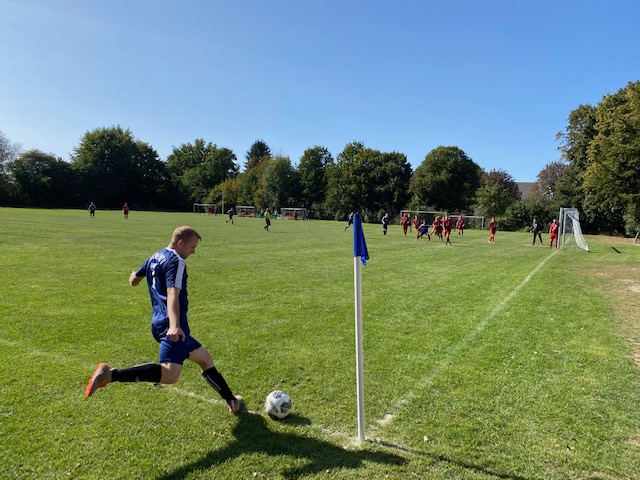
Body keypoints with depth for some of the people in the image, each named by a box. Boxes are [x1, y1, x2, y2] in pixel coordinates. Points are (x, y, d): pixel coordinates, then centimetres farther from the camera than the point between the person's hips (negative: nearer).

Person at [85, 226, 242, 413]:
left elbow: (133, 280, 34)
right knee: (170, 374, -26)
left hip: (159, 324, 11)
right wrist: (174, 326, -38)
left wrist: (135, 274, 59)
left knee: (204, 358, 20)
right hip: (172, 326, -11)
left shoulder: (154, 258, 18)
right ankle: (110, 374, -25)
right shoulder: (176, 261, -9)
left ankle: (231, 400, 30)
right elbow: (172, 295, -26)